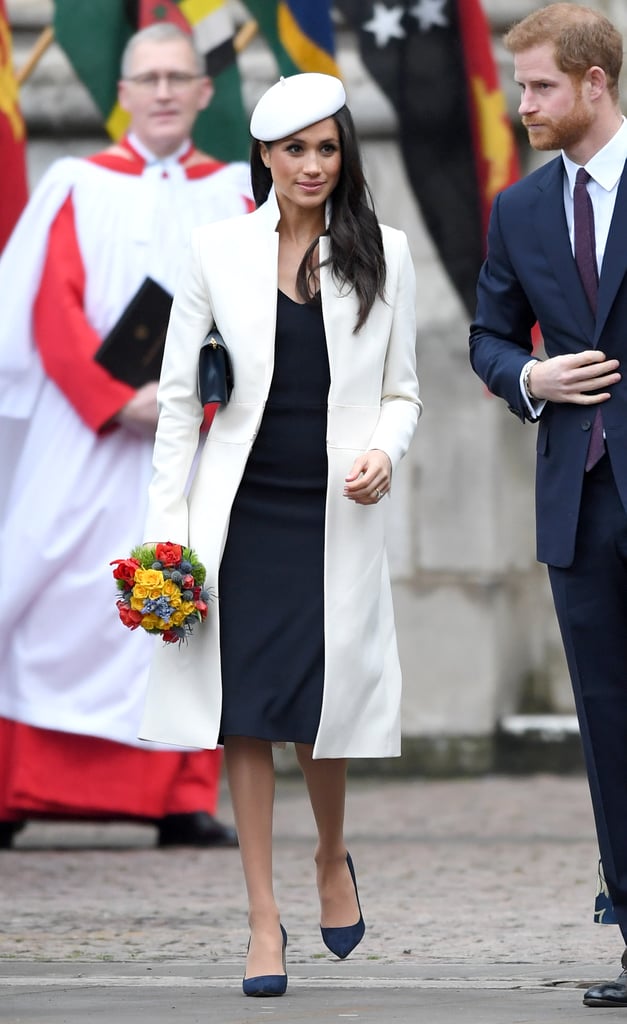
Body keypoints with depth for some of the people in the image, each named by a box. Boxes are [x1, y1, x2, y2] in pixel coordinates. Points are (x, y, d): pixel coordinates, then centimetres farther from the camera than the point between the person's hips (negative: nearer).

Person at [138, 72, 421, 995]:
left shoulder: (382, 255, 4)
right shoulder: (219, 250, 2)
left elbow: (402, 391, 9)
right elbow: (179, 395, 4)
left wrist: (384, 451, -13)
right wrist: (167, 523, -2)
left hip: (336, 514, 0)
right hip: (242, 509, 0)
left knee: (320, 708, 3)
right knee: (246, 711, -2)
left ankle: (333, 861, 33)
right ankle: (264, 919, 5)